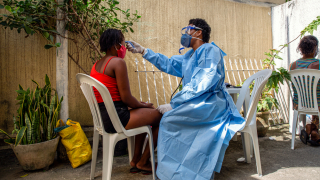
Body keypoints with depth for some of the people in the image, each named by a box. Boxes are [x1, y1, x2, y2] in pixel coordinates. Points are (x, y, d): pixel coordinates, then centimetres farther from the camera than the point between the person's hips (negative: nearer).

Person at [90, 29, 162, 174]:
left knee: (145, 114, 28)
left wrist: (139, 104, 17)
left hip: (103, 117, 10)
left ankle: (136, 159, 31)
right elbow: (126, 98, -18)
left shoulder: (96, 65, 15)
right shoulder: (118, 62, -14)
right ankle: (143, 162, 16)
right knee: (162, 116, 1)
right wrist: (143, 105, 2)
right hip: (117, 118, -10)